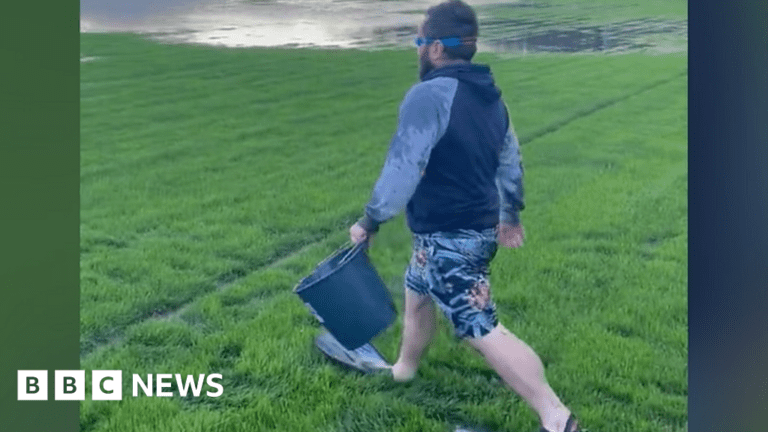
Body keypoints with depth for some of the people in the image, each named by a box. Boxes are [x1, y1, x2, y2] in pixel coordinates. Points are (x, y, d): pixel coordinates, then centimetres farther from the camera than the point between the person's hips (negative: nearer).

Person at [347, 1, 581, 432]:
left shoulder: (429, 95, -21)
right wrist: (510, 214, 30)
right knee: (417, 294, 27)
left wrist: (370, 222, -12)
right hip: (481, 229, 10)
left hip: (449, 239, -10)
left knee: (485, 332, -7)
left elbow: (402, 170, -24)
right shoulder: (491, 95, 7)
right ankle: (403, 370, 46)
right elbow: (510, 161, 17)